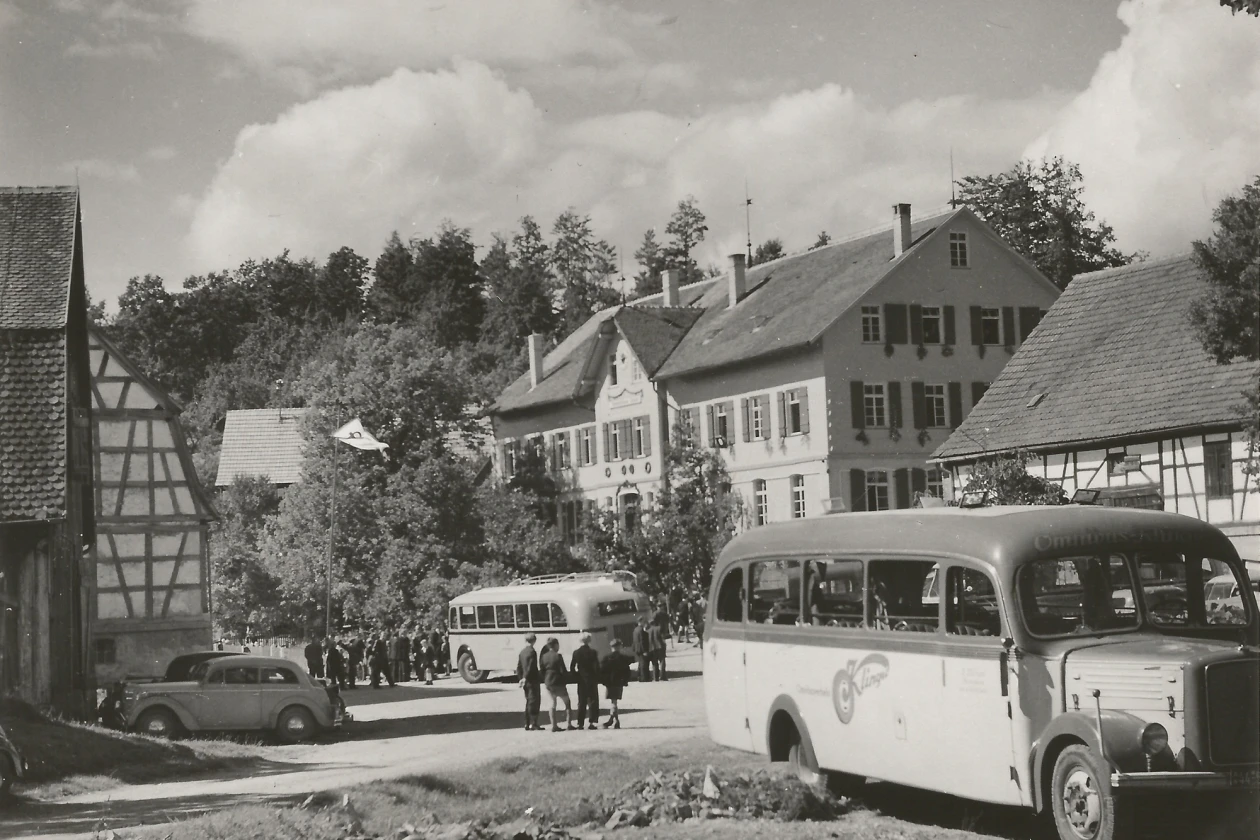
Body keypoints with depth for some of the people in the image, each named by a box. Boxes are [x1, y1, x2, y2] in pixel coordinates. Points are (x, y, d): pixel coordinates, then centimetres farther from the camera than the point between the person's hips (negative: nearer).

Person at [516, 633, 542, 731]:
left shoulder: (522, 652, 9)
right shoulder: (532, 652, -15)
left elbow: (519, 667, 11)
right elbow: (531, 667, -19)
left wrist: (521, 678, 13)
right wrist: (525, 678, -13)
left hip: (525, 681, 8)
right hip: (532, 681, -8)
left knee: (529, 702, 14)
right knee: (534, 701, -4)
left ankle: (527, 724, 16)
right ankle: (533, 724, -6)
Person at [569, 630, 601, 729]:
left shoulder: (576, 653, -2)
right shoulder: (592, 652, -9)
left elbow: (572, 667, -2)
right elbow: (597, 667, -10)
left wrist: (576, 677, 8)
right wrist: (597, 678, 2)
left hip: (581, 680, 3)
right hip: (592, 679, -3)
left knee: (581, 702, 8)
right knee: (593, 701, 4)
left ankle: (580, 723, 5)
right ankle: (593, 722, -4)